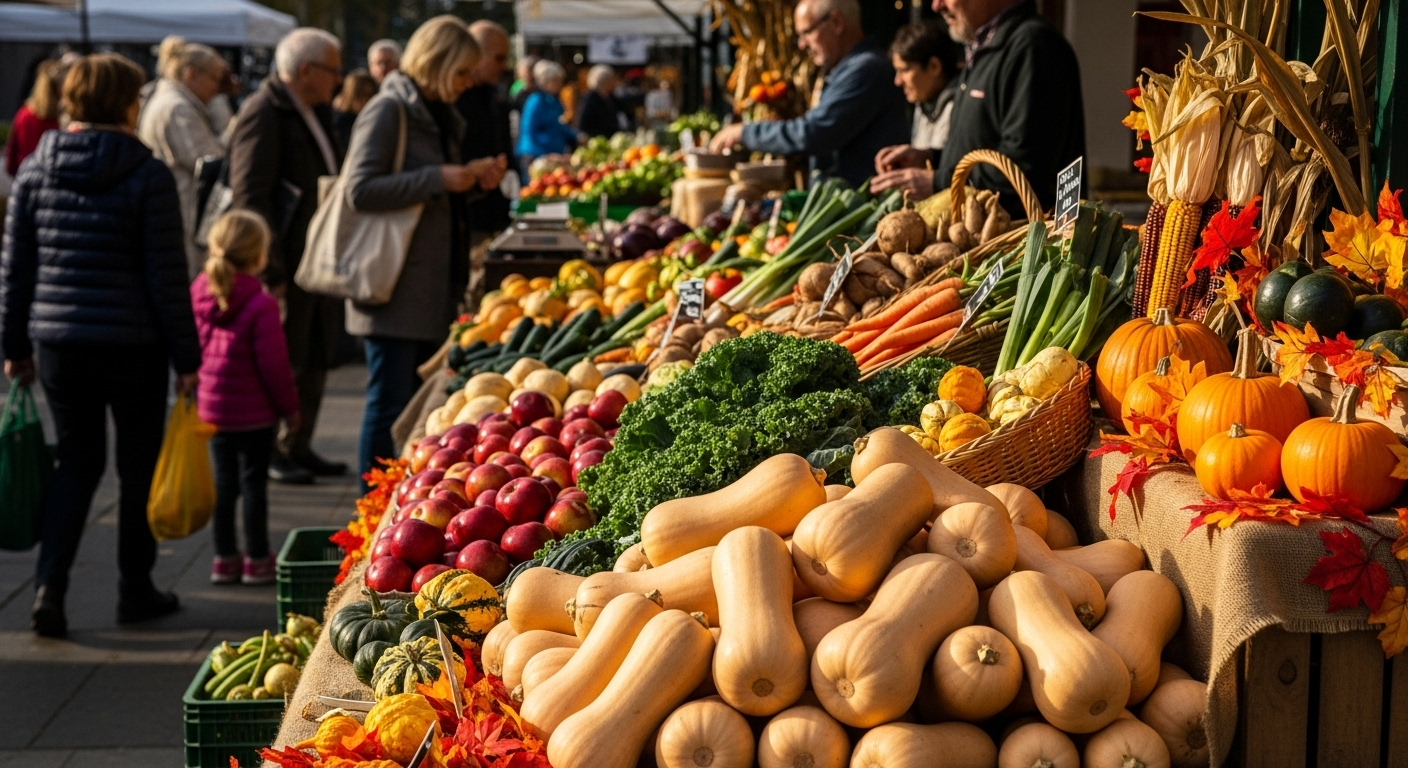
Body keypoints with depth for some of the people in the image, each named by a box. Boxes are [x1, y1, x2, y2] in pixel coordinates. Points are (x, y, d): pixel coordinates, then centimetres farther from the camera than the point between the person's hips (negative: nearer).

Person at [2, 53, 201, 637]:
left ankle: (49, 589, 3)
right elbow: (166, 275, -10)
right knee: (139, 466, 12)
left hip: (57, 342, 4)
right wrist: (186, 356, -4)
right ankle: (135, 592, 22)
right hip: (133, 345, -4)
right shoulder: (147, 175, -10)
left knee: (76, 462, 16)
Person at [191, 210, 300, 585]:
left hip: (211, 405, 6)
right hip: (253, 411, -6)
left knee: (223, 480, 14)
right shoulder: (261, 304, -20)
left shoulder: (199, 293, -1)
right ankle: (257, 560, 11)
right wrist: (289, 406, -5)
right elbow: (273, 364, -18)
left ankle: (225, 557, 19)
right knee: (253, 481, 4)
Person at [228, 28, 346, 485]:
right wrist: (271, 272, -21)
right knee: (282, 365, 0)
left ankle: (298, 448, 26)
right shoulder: (263, 113, -15)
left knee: (315, 361, 15)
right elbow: (250, 198, -19)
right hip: (287, 263, -9)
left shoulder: (318, 112, 13)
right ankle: (270, 455, 12)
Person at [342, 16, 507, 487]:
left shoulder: (438, 115, 17)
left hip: (432, 285, 9)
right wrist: (439, 179, -20)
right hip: (393, 288, -9)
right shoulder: (388, 111, -10)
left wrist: (473, 179, 9)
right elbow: (360, 190, -19)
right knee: (391, 403, -5)